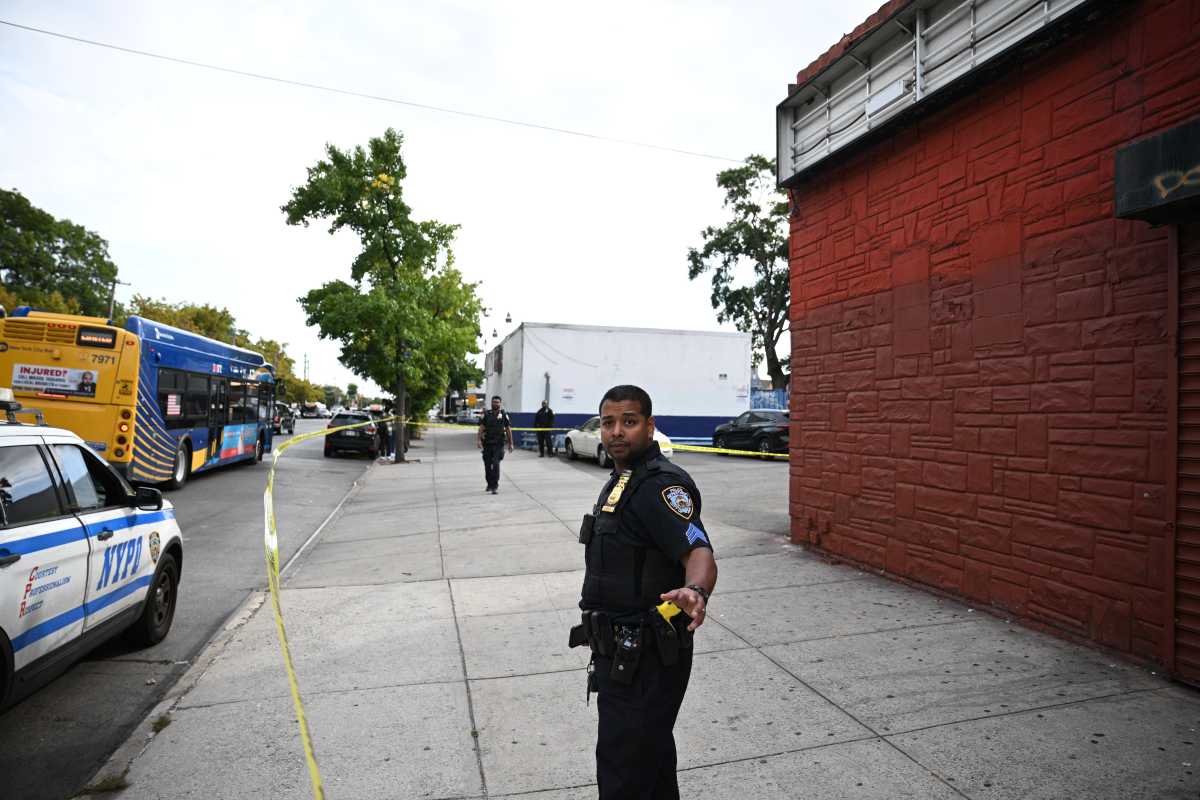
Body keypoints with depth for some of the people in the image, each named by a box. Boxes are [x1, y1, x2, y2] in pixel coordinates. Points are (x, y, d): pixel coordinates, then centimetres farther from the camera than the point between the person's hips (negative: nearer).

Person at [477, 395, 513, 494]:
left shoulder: (504, 414, 4)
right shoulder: (486, 414, 6)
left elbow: (508, 429, 7)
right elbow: (481, 428, -1)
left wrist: (510, 443, 6)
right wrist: (479, 440, -14)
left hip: (498, 444, -2)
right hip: (487, 443, 2)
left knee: (495, 464, -14)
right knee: (487, 465, 9)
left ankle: (495, 485, -10)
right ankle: (489, 484, 27)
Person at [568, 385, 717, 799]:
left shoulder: (660, 485, -20)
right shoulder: (622, 481, 11)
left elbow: (699, 553, -33)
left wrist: (695, 591, -55)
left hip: (644, 658, -10)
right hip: (627, 653, 10)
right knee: (651, 755, 25)